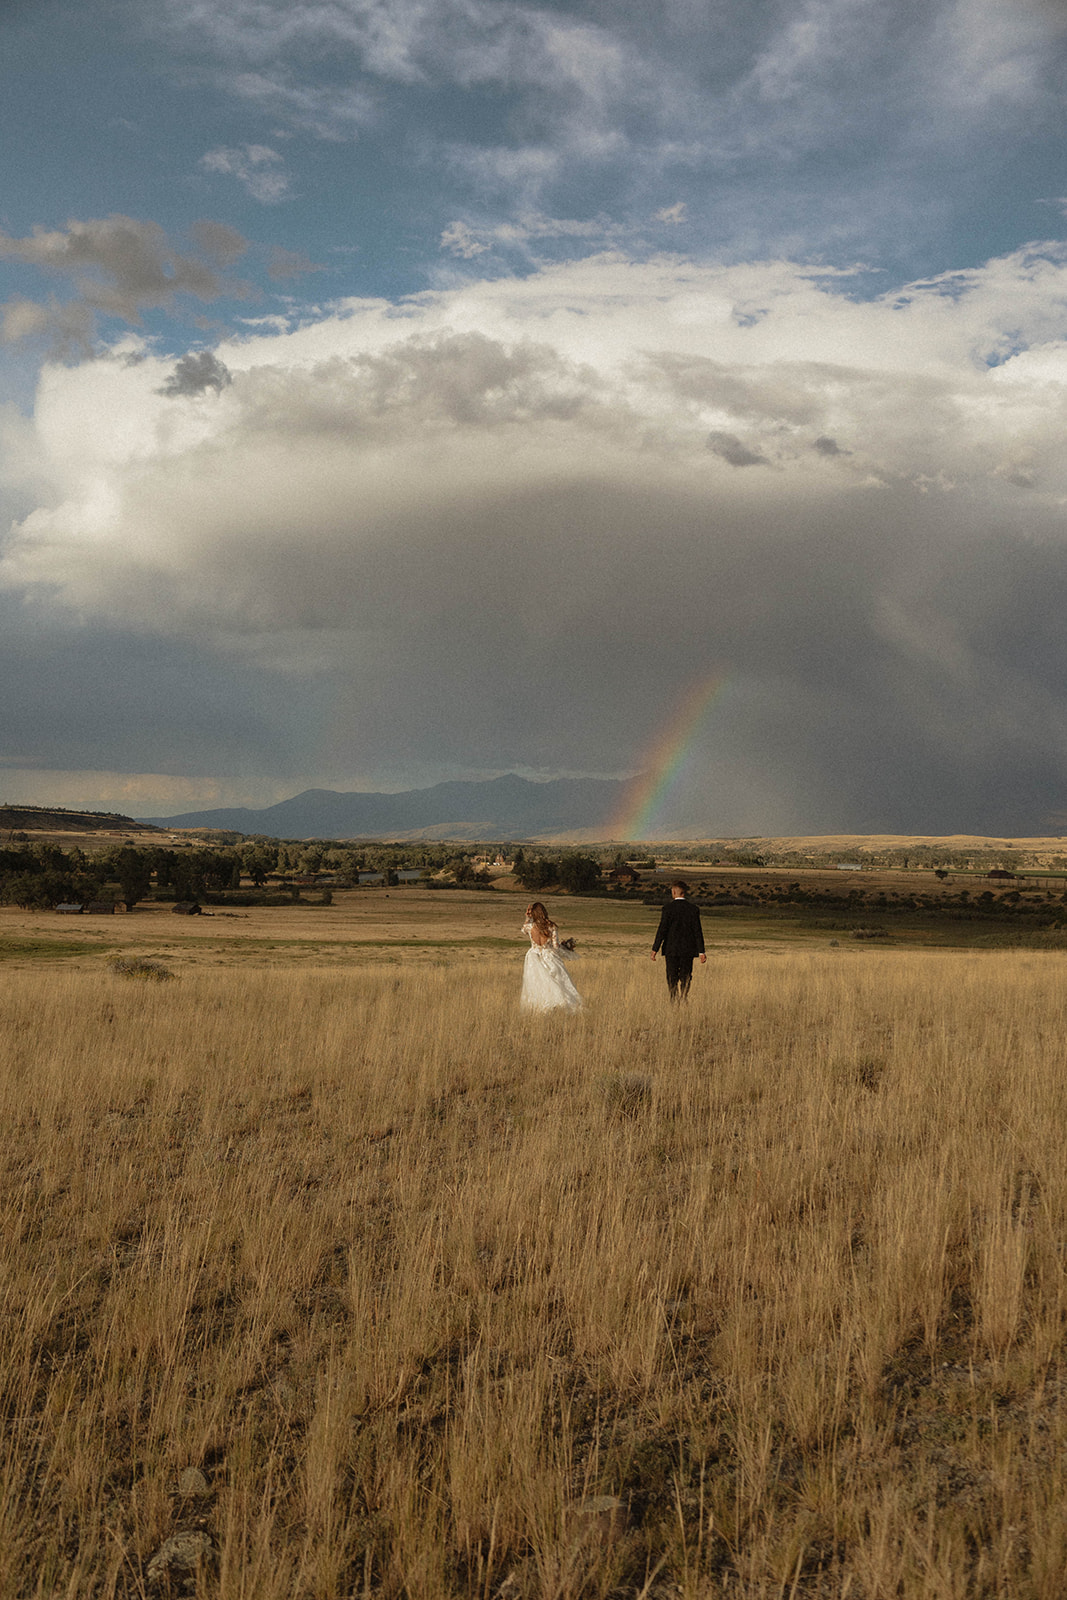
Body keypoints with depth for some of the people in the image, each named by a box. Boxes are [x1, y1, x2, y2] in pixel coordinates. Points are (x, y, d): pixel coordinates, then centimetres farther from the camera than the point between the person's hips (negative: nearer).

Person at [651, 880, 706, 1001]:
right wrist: (701, 952, 3)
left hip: (671, 949, -2)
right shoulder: (693, 909, -1)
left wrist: (655, 949, -4)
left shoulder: (668, 908, -8)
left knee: (672, 978, 6)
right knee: (685, 977, 9)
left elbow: (662, 930, -10)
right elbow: (697, 931, -1)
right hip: (688, 949, 2)